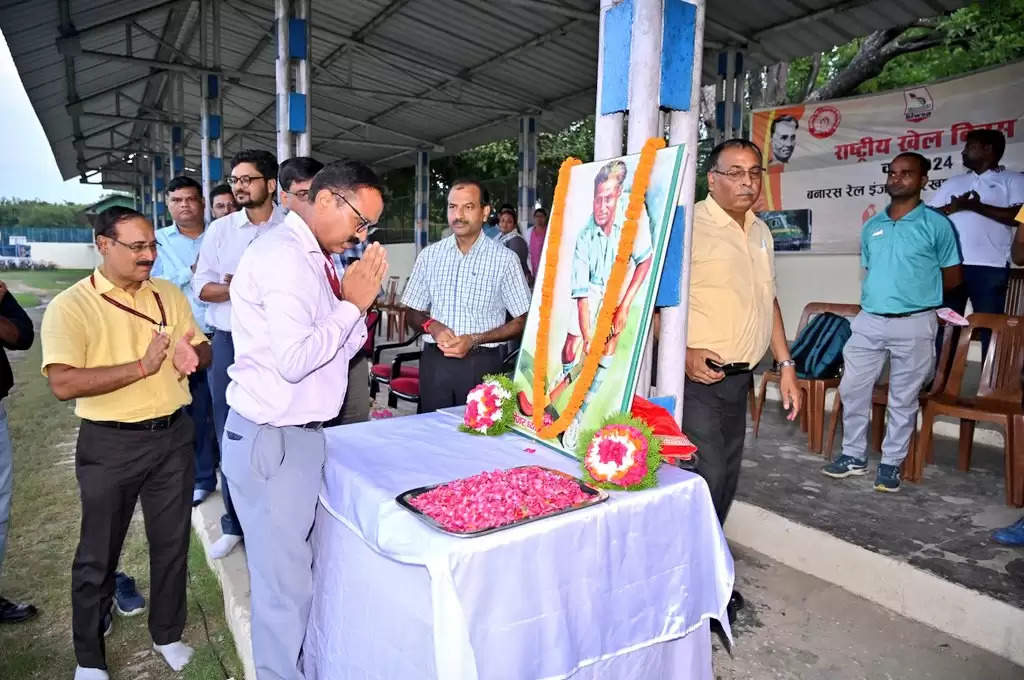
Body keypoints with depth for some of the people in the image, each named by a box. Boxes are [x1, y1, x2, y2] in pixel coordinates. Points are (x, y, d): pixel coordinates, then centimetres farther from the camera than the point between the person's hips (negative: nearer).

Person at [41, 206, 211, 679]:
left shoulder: (169, 294, 4)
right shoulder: (70, 306, -11)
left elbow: (204, 350, 11)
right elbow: (63, 384, -21)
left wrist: (193, 356, -13)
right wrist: (142, 366, -25)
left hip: (173, 436, 4)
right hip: (110, 445, -4)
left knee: (172, 543, 16)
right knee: (98, 553, 12)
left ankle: (167, 634, 37)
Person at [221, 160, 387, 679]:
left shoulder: (311, 258, 14)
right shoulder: (284, 256, -16)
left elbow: (340, 350, 14)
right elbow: (294, 361, -23)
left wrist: (355, 301, -1)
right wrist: (352, 304, -15)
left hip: (299, 434, 9)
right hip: (272, 440, -9)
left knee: (297, 566, 18)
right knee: (283, 578, 4)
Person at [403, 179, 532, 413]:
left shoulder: (505, 259, -2)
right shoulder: (430, 255, 7)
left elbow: (522, 321, -1)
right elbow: (412, 313, 13)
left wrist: (474, 340, -13)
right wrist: (431, 325, -9)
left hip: (482, 363, -2)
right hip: (434, 361, 3)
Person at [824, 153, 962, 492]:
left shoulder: (936, 224, -2)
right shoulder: (871, 226, 11)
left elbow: (953, 276, 3)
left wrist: (917, 293, 6)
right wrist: (883, 293, 7)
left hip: (914, 324, -4)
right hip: (868, 320, 4)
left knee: (903, 399, 7)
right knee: (852, 389, 6)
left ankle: (891, 464, 20)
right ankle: (854, 456, 21)